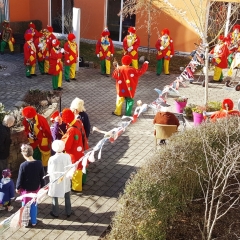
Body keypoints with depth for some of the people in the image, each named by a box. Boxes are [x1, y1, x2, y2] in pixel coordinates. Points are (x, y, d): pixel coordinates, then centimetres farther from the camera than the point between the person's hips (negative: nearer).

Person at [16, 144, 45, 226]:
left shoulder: (23, 165, -24)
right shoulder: (39, 163, -15)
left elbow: (20, 178, -13)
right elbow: (42, 177, -5)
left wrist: (17, 188, 4)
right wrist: (42, 186, 10)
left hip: (25, 189, -3)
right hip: (36, 188, 3)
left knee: (25, 206, 18)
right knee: (34, 205, 21)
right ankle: (33, 221, 33)